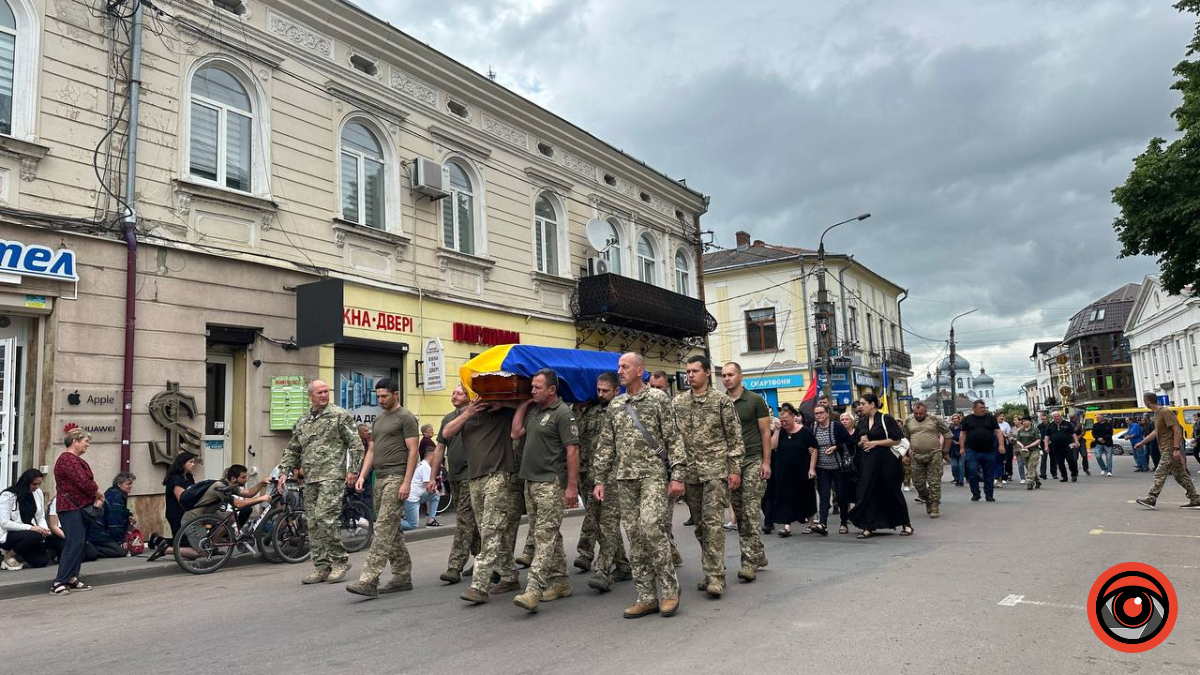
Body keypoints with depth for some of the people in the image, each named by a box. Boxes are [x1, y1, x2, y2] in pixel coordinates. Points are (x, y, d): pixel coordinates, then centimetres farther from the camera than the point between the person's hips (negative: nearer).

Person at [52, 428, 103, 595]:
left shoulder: (78, 460, 18)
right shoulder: (67, 459, -14)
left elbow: (88, 481, 14)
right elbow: (83, 482, -21)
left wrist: (96, 498, -2)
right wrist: (99, 494, -6)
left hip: (82, 507, 10)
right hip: (71, 507, -10)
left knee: (80, 543, 10)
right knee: (74, 544, -14)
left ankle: (72, 578, 15)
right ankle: (59, 583, -13)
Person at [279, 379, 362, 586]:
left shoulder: (339, 415, -1)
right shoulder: (302, 423, 17)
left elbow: (356, 443, -3)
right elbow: (292, 450, 23)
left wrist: (353, 470, -9)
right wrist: (284, 471, 11)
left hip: (332, 476, -7)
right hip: (310, 479, 7)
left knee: (324, 518, -15)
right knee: (313, 524, 7)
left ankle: (340, 561, 0)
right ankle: (321, 567, 15)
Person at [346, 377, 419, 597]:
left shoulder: (405, 418, -5)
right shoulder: (378, 419, 20)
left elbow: (412, 451, -10)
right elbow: (371, 451, 21)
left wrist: (407, 482, -17)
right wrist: (362, 476, 9)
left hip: (396, 478, -9)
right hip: (380, 479, 9)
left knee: (384, 528, -13)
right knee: (392, 530, 11)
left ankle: (369, 581, -16)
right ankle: (403, 577, 18)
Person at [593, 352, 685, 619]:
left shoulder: (658, 398, -1)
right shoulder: (615, 405, 14)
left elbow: (674, 439, -4)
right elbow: (605, 445, 15)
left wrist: (677, 475, -10)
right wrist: (600, 480, 10)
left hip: (653, 474, -5)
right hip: (624, 478, 5)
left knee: (651, 527, -18)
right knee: (635, 536, 5)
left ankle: (669, 588, -2)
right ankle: (647, 597, 12)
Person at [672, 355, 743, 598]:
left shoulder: (721, 400, -1)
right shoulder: (677, 402, 8)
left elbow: (734, 437, -1)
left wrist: (735, 469, -6)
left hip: (715, 469, -4)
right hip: (689, 472, 4)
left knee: (712, 521, -11)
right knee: (700, 524, 10)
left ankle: (716, 576, -8)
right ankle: (710, 570, 21)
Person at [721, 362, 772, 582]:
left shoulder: (755, 400, 0)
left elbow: (766, 432, 0)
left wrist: (766, 462, -7)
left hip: (753, 461, -4)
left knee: (752, 511, -10)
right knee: (739, 513, 7)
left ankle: (750, 561, -9)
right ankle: (758, 555, 20)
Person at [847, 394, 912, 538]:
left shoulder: (885, 419, -7)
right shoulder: (862, 422, 11)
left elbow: (896, 439, -12)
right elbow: (857, 442, 19)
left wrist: (874, 443, -15)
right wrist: (862, 442, -4)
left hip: (886, 460, -5)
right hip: (868, 461, 5)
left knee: (892, 492, 5)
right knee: (867, 493, -1)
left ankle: (906, 525, 21)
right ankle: (869, 527, 4)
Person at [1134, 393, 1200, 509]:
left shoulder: (1166, 412, -16)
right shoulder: (1157, 413, 14)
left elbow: (1177, 430, -20)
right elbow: (1156, 432, 23)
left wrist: (1176, 449, -24)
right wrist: (1141, 443, 26)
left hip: (1171, 450, -10)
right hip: (1167, 450, 10)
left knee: (1160, 474, -8)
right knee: (1181, 475, 12)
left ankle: (1151, 499, -6)